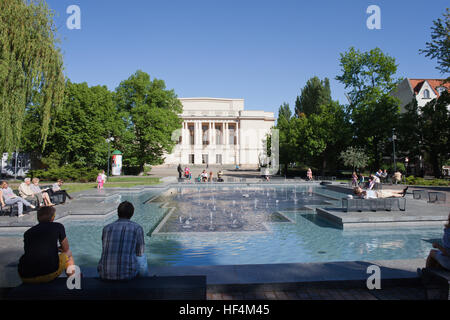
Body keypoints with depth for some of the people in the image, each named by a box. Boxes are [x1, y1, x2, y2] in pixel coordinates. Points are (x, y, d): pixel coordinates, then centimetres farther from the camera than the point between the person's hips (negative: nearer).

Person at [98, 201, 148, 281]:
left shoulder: (106, 228, 8)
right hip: (127, 273, -3)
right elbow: (140, 253, 8)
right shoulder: (137, 228, -2)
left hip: (105, 274, 3)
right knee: (142, 257, 31)